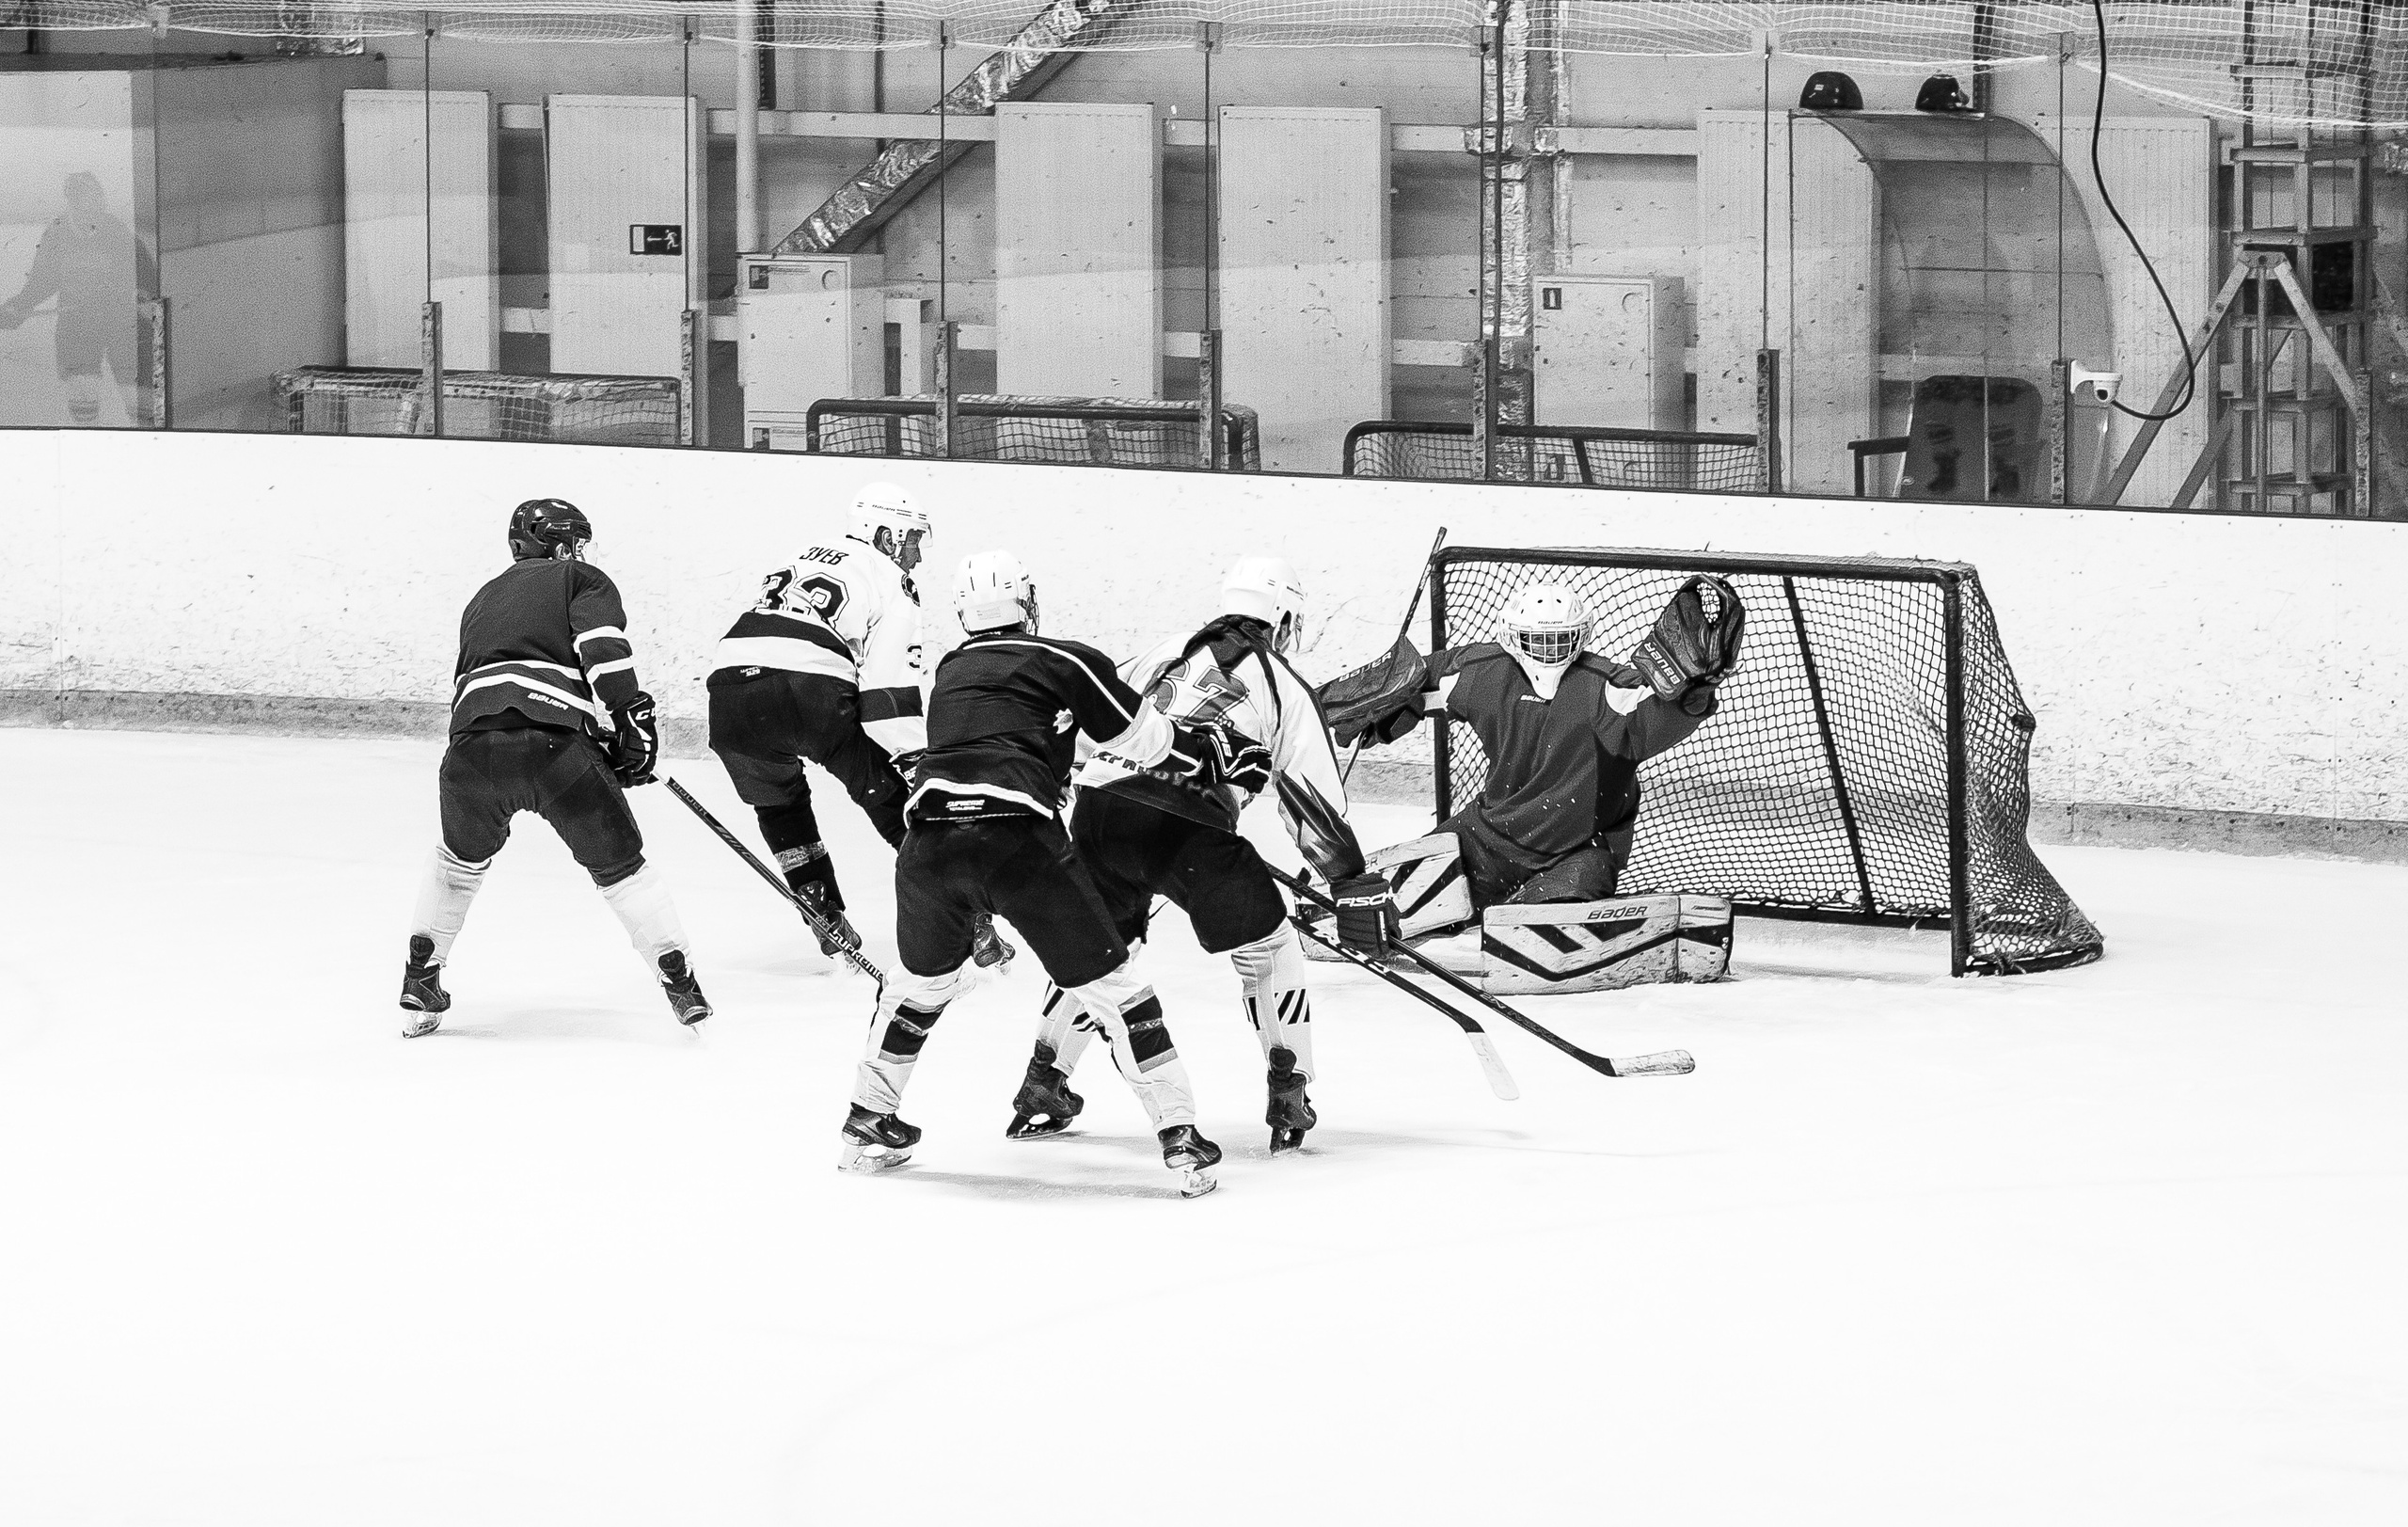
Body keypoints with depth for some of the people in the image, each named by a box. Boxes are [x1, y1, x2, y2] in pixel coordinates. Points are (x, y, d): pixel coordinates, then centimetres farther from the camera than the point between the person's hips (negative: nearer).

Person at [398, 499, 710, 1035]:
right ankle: (680, 983, 7)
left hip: (472, 747, 4)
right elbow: (602, 648, -2)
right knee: (620, 865, 12)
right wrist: (631, 719, -1)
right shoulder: (582, 581, 19)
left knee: (462, 857, 31)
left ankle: (420, 981, 28)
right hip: (556, 743, -4)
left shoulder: (483, 600, 36)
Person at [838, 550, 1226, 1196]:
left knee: (925, 979, 30)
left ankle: (867, 1124, 37)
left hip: (928, 841, 4)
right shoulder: (1066, 662, 12)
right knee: (1108, 985, 5)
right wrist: (1207, 755, 39)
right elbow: (1144, 739, 20)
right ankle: (1180, 1138, 1)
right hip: (1018, 839, -4)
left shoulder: (949, 671, 27)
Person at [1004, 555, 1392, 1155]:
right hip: (1187, 829, -4)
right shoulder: (1284, 685, 13)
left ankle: (1042, 1088, 29)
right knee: (1267, 948, 14)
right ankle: (1289, 1097, 10)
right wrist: (1354, 881, 17)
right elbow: (1314, 795, 10)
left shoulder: (1166, 654, 25)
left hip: (1100, 808, 4)